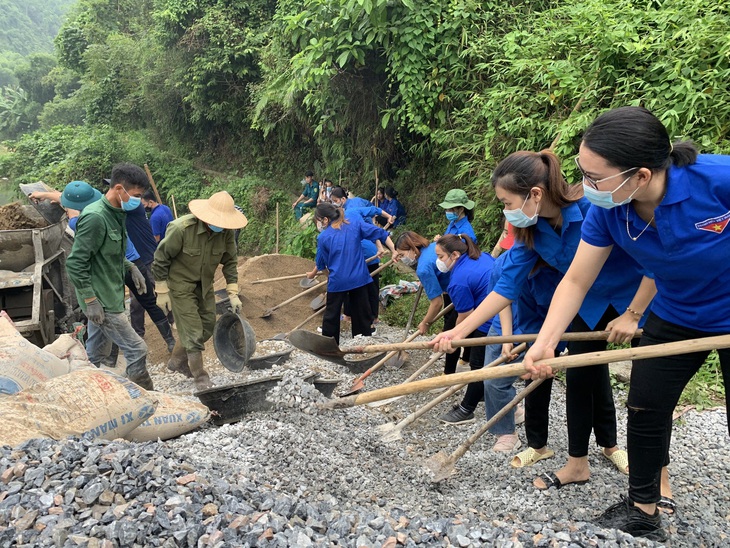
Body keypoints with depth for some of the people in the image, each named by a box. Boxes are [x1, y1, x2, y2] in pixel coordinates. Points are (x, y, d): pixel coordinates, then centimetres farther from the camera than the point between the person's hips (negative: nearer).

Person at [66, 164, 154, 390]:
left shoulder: (115, 214, 8)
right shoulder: (95, 217, -21)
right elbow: (75, 263, -21)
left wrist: (131, 267, 8)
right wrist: (90, 301, -20)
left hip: (108, 297, 9)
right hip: (102, 301, -9)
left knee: (92, 354, 18)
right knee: (137, 350, -3)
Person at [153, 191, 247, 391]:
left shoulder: (226, 231, -15)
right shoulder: (182, 228, -29)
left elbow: (230, 261, -3)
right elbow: (161, 259, -18)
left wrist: (233, 293, -7)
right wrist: (162, 292, -14)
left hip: (204, 284, 6)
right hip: (180, 284, -6)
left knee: (208, 326, 13)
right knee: (193, 331, -6)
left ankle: (177, 361, 34)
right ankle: (201, 377, 10)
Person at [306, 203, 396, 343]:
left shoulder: (323, 237, -6)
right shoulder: (355, 223, -2)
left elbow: (321, 262, 7)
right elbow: (378, 233, -5)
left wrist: (313, 274, 27)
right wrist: (394, 252, -5)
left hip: (337, 281, -2)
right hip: (359, 278, 2)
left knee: (332, 312, 13)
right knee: (361, 310, 14)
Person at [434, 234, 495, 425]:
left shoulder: (459, 280, -17)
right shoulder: (483, 256, 8)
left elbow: (466, 317, -12)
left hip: (491, 322, -10)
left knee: (479, 364, 1)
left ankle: (466, 410, 12)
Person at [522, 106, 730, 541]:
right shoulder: (607, 212, -21)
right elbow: (576, 281, -13)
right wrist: (545, 342, -22)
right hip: (674, 317, 4)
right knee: (645, 409, 10)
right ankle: (645, 504, 32)